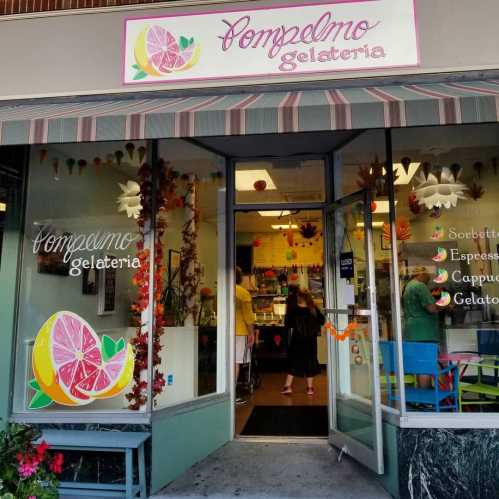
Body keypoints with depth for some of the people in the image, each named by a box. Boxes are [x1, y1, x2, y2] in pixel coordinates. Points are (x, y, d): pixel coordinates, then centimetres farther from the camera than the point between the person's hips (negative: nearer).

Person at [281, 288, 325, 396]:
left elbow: (287, 323, -10)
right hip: (311, 340, 1)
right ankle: (310, 388, 15)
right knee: (310, 361, 11)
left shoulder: (293, 309, -13)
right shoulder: (313, 309, -7)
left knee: (293, 362, 9)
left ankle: (288, 386, 7)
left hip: (297, 340, -1)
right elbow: (322, 320, 2)